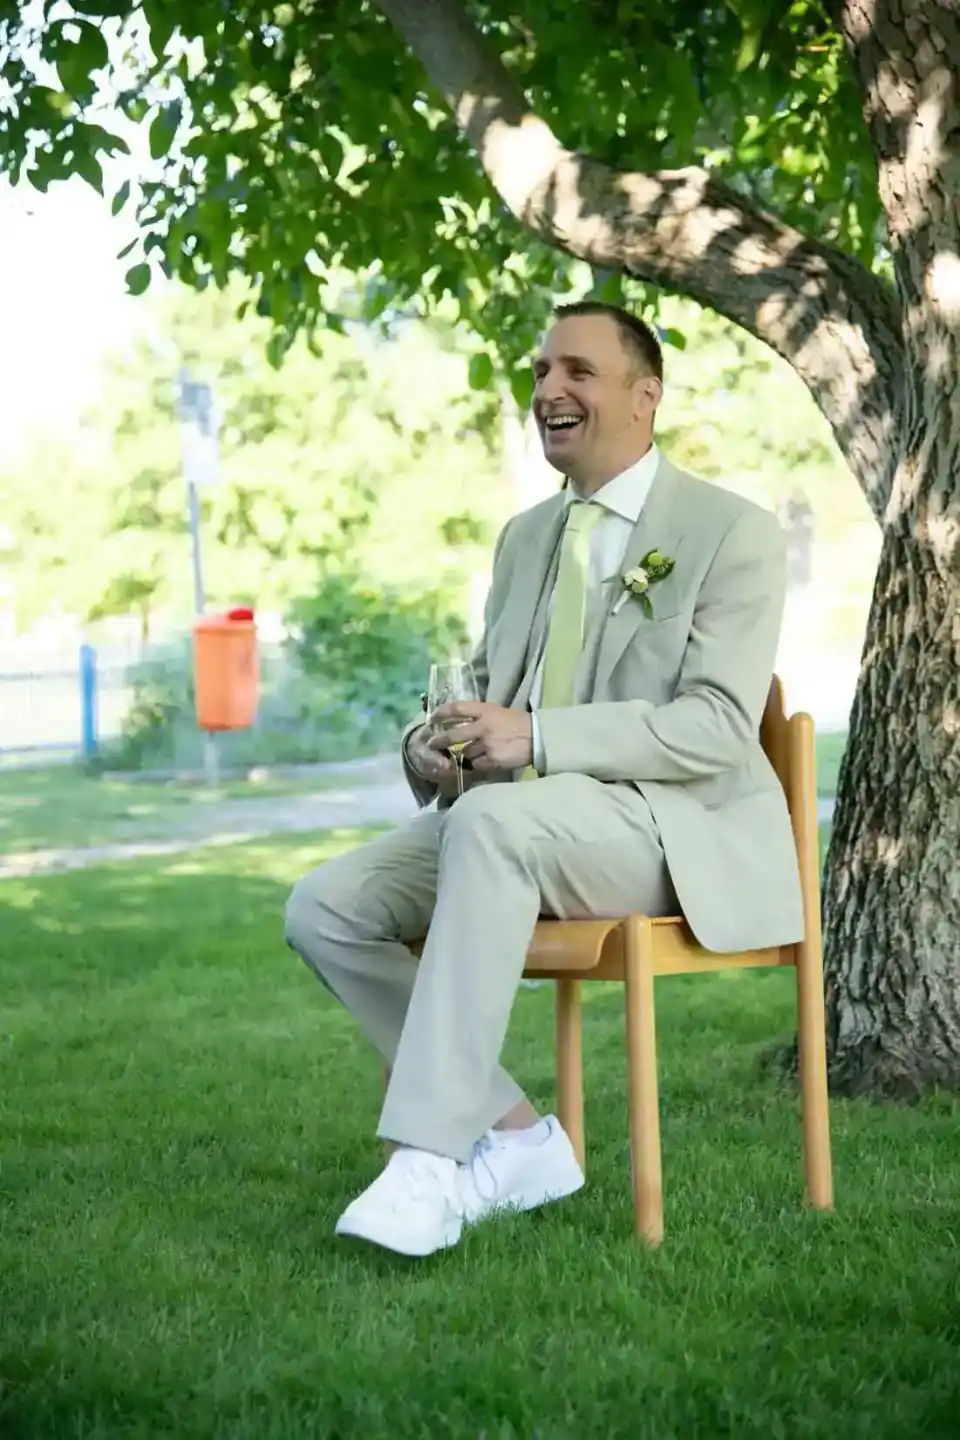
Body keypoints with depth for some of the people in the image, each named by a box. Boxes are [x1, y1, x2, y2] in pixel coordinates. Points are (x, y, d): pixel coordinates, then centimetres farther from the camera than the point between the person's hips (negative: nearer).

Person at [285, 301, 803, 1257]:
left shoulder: (733, 533, -4)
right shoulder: (525, 539, 19)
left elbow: (719, 728, -16)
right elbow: (488, 692, 22)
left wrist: (535, 739, -28)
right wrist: (434, 745, -5)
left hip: (674, 827, -7)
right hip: (521, 824, 8)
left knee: (494, 821, -38)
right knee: (325, 908, -12)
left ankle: (428, 1159, -37)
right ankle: (514, 1138, -5)